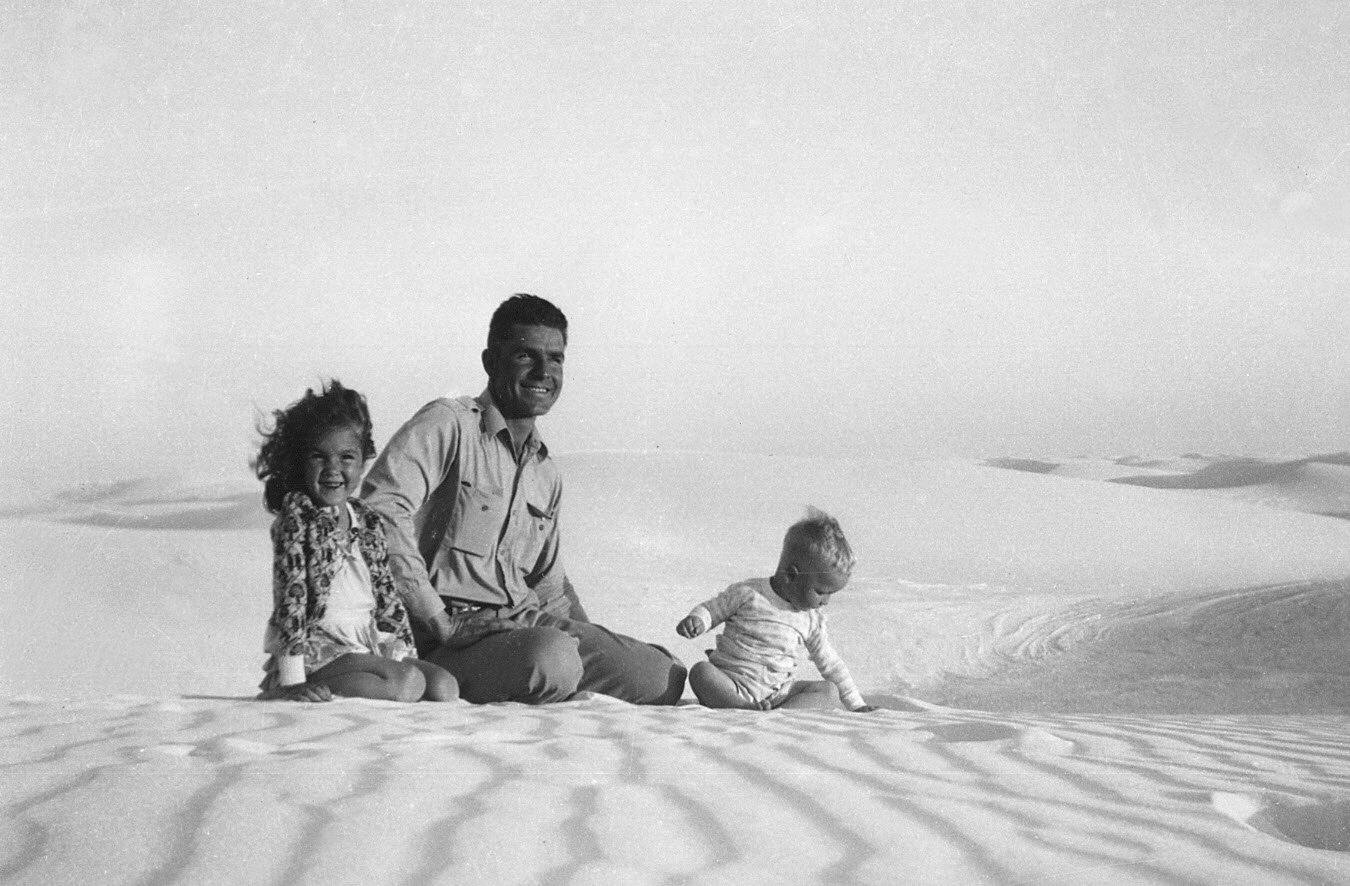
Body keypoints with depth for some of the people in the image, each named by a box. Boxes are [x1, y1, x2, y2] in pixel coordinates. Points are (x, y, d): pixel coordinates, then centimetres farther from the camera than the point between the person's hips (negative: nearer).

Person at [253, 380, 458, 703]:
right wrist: (293, 682, -21)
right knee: (408, 682, -25)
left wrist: (402, 651, 9)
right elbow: (290, 596, -15)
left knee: (444, 686, -7)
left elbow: (386, 594, 18)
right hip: (316, 649, -8)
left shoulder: (367, 522, 12)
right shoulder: (296, 519, -9)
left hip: (366, 646, 8)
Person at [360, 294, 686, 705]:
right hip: (455, 637, -7)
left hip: (532, 624, 7)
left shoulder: (547, 476, 21)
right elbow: (381, 507, -20)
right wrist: (439, 620, -21)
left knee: (666, 676, -4)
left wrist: (596, 647, 15)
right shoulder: (449, 424, -4)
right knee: (552, 659, -36)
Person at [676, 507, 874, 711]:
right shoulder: (748, 594, -7)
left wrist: (856, 704, 16)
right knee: (701, 672, -33)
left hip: (777, 694, 4)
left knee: (830, 692, -17)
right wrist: (696, 620, -21)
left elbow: (830, 664, 16)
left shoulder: (812, 621, 7)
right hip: (731, 685, -4)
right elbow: (711, 609, 3)